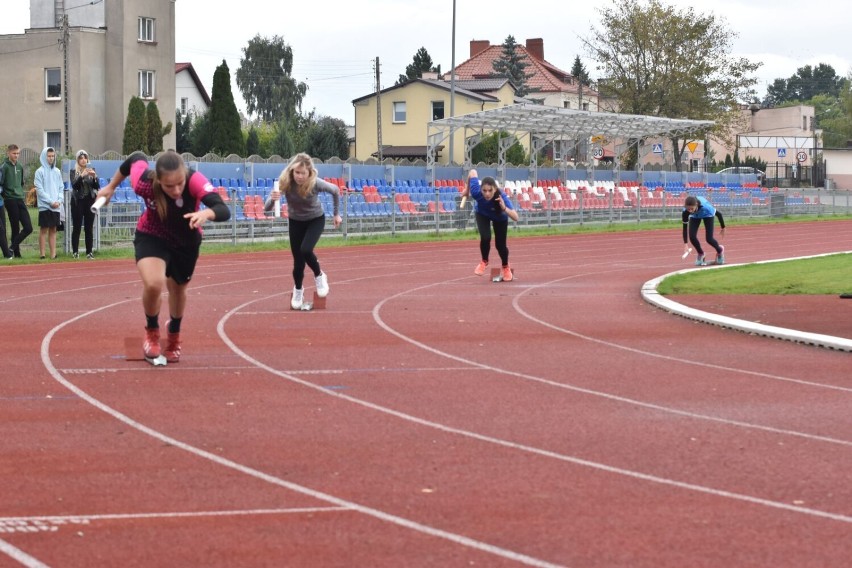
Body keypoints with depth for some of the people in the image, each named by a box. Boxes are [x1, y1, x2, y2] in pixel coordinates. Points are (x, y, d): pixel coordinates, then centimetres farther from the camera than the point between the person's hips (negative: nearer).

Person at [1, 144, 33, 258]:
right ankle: (16, 252, 5)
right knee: (15, 228, -3)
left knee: (28, 227, -3)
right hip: (11, 200, -6)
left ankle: (13, 247, 5)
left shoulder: (20, 167, 13)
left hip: (20, 200, 6)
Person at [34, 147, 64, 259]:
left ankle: (53, 254, 7)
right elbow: (40, 189, -8)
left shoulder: (57, 172, 11)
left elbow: (61, 187, 12)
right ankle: (42, 254, -1)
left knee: (53, 230, 6)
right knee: (44, 229, -2)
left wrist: (59, 200, -5)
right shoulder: (40, 172, -3)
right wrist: (51, 201, -14)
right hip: (44, 206, -4)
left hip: (56, 206, 4)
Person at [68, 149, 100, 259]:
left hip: (90, 201, 2)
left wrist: (94, 177, -15)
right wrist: (82, 176, -24)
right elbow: (74, 185, -11)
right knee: (76, 227, -2)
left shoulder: (91, 170, 8)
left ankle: (89, 252, 4)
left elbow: (97, 187, 3)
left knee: (89, 228, 2)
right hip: (78, 201, -2)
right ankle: (75, 251, 0)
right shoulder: (73, 172, 2)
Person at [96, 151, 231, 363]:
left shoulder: (195, 181, -39)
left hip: (186, 241, 1)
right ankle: (152, 332, 6)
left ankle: (174, 336, 56)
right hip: (152, 237, -1)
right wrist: (111, 187, 4)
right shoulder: (144, 182, -33)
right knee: (153, 284, -26)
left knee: (177, 288, 24)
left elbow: (224, 210, -49)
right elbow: (136, 158, -10)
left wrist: (206, 213, -71)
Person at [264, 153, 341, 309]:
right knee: (297, 259, 4)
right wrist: (273, 199, -54)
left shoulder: (316, 183, -31)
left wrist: (336, 214, 0)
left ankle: (319, 276, 6)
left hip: (316, 220, -2)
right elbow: (267, 208, -31)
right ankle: (298, 290, 33)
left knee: (306, 250, -25)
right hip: (296, 222, 2)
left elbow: (335, 190, -9)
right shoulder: (285, 183, -29)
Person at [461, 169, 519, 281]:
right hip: (482, 214, 1)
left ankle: (505, 267, 38)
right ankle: (484, 262, 11)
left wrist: (504, 208, -69)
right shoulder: (476, 192, -42)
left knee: (500, 245, 3)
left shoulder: (501, 198, -46)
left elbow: (515, 217, -51)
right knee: (485, 238, -21)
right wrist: (467, 189, -7)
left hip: (500, 217, -1)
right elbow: (473, 172, -24)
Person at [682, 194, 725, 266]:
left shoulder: (705, 206, -44)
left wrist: (723, 228, -14)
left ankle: (720, 250, 26)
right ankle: (700, 254, 14)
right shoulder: (685, 211, -38)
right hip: (695, 216, 2)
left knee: (709, 239, -9)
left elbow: (718, 214, -26)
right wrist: (685, 244, -33)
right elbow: (685, 227, -28)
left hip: (707, 214, -2)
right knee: (692, 236, -16)